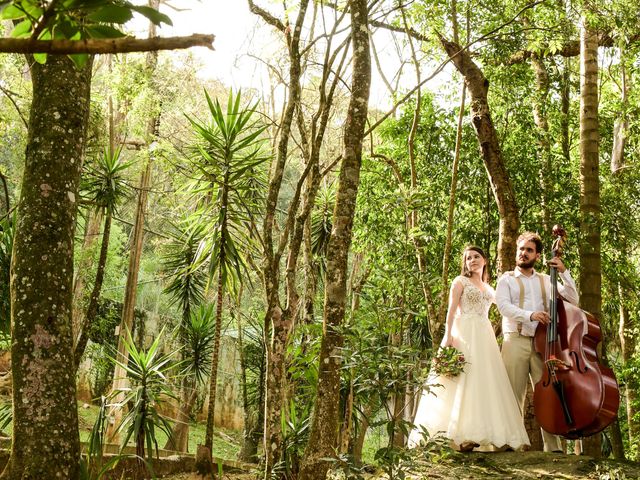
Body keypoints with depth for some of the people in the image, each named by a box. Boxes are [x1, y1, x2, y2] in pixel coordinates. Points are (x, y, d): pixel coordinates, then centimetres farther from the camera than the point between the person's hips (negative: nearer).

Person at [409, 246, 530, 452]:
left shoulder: (488, 288, 22)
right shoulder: (460, 281, 5)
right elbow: (451, 310, -5)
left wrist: (493, 340, 11)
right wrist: (448, 335, -17)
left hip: (485, 337, 6)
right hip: (464, 334, -6)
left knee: (487, 382, -2)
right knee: (464, 380, -12)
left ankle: (486, 433, -2)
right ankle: (464, 435, -15)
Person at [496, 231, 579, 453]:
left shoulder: (546, 281, 20)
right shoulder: (507, 280, 10)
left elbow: (572, 300, 12)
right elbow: (504, 306, -8)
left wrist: (563, 272, 3)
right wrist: (530, 315, -23)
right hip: (516, 341, -2)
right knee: (514, 397, -3)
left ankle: (553, 446, -1)